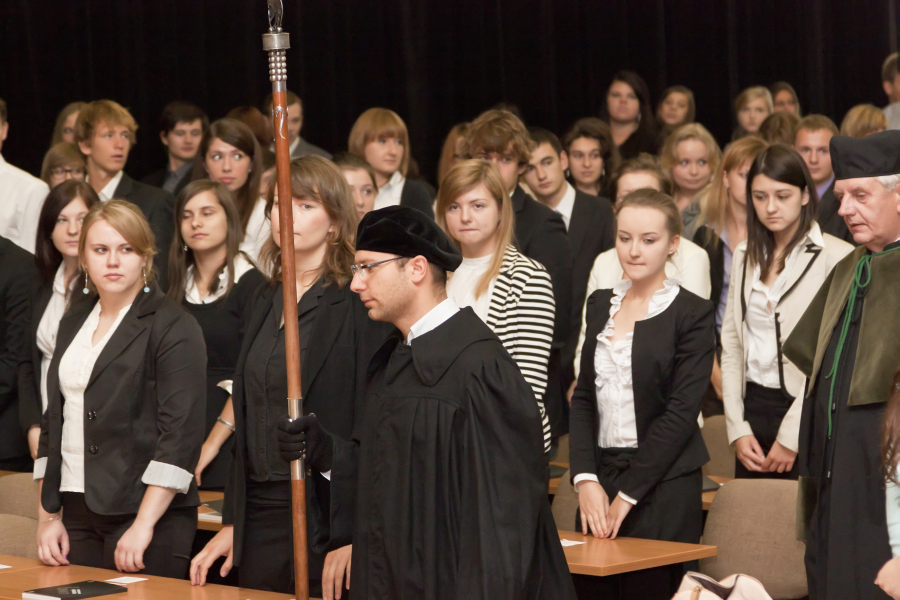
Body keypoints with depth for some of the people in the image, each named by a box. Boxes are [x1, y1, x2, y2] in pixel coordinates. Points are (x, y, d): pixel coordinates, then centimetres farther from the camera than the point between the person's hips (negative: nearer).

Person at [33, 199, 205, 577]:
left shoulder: (174, 328, -6)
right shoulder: (74, 324, 15)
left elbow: (181, 432, -15)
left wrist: (144, 525, -21)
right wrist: (47, 516, 12)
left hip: (148, 516, -6)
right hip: (78, 515, 6)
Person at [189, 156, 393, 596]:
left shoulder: (359, 305, -9)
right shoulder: (267, 303, 14)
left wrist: (354, 541, -18)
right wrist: (231, 524, 14)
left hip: (326, 520, -7)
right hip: (260, 517, 7)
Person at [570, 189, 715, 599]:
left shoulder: (693, 314, -5)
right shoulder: (600, 305, 12)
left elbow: (681, 411, -10)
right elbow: (583, 398, 10)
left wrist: (627, 494, -11)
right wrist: (586, 480, -4)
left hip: (663, 487, -5)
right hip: (600, 477, 5)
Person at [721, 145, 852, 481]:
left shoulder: (836, 258, -8)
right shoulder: (746, 255, 12)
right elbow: (731, 343, 11)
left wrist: (791, 436, -13)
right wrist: (737, 428, 2)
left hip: (806, 415, -5)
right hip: (752, 408, 5)